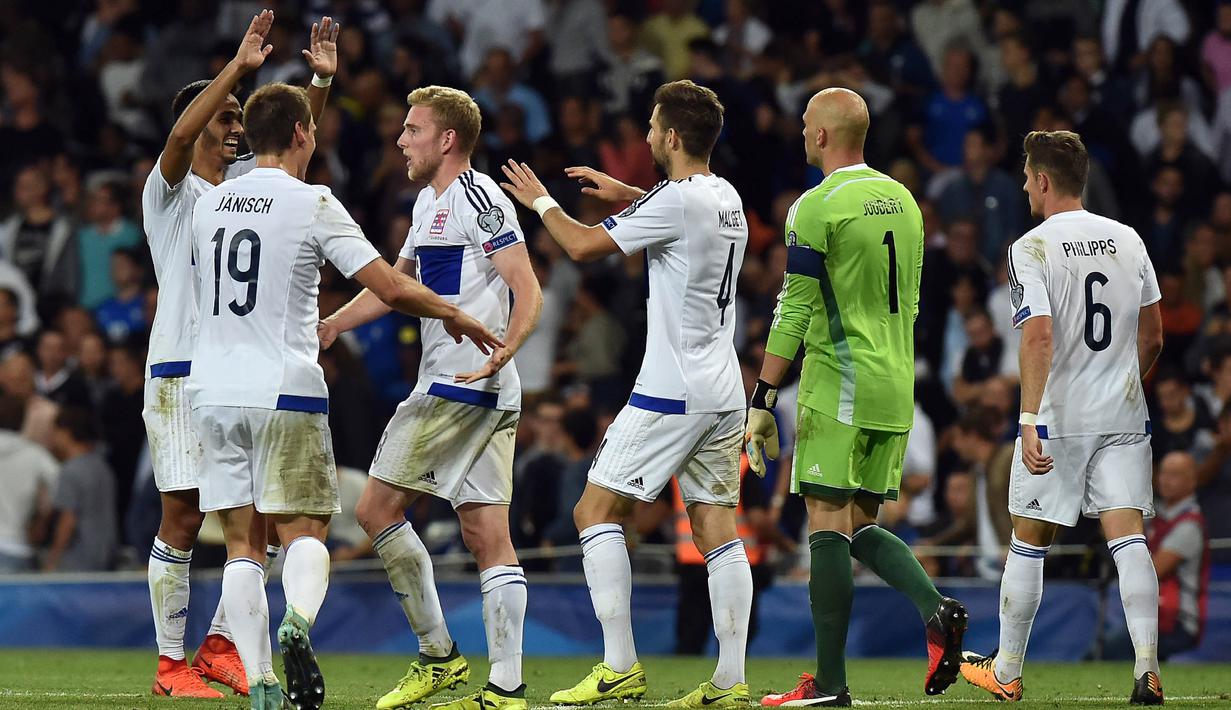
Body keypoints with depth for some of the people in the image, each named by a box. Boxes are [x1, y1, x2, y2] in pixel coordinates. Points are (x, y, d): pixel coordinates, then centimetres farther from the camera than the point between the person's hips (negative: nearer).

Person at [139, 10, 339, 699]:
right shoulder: (172, 190, -3)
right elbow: (181, 134, -21)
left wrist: (322, 81, -4)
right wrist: (240, 67, -28)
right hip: (180, 374, -6)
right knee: (184, 517, -5)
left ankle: (220, 647, 13)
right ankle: (172, 664, 1)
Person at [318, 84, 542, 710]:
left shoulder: (477, 197, -10)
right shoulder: (430, 202, 20)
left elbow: (528, 290, -18)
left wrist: (502, 350, -33)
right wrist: (327, 327, 31)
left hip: (461, 386, -10)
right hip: (494, 398, 10)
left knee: (377, 509, -6)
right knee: (487, 535, 3)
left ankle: (438, 655, -2)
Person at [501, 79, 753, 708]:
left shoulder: (675, 201, -15)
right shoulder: (726, 198, 11)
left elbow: (583, 246, -10)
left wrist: (541, 203, 7)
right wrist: (626, 194, 37)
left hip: (670, 395, -8)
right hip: (723, 393, 8)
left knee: (595, 510, -1)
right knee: (716, 527, 6)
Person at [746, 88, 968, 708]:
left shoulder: (818, 208, -10)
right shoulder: (902, 200, 14)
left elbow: (794, 314, -13)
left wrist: (761, 401, -11)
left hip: (838, 387, -8)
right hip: (895, 389, 8)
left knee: (828, 526, -5)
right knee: (861, 524, 14)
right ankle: (936, 610, -9)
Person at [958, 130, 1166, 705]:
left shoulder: (1031, 249, -9)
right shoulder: (1128, 241, 7)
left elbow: (1039, 336, -21)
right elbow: (1152, 338, 12)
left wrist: (1030, 419, -24)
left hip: (1058, 420, -4)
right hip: (1124, 418, 4)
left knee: (1029, 543, 9)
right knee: (1128, 538, -2)